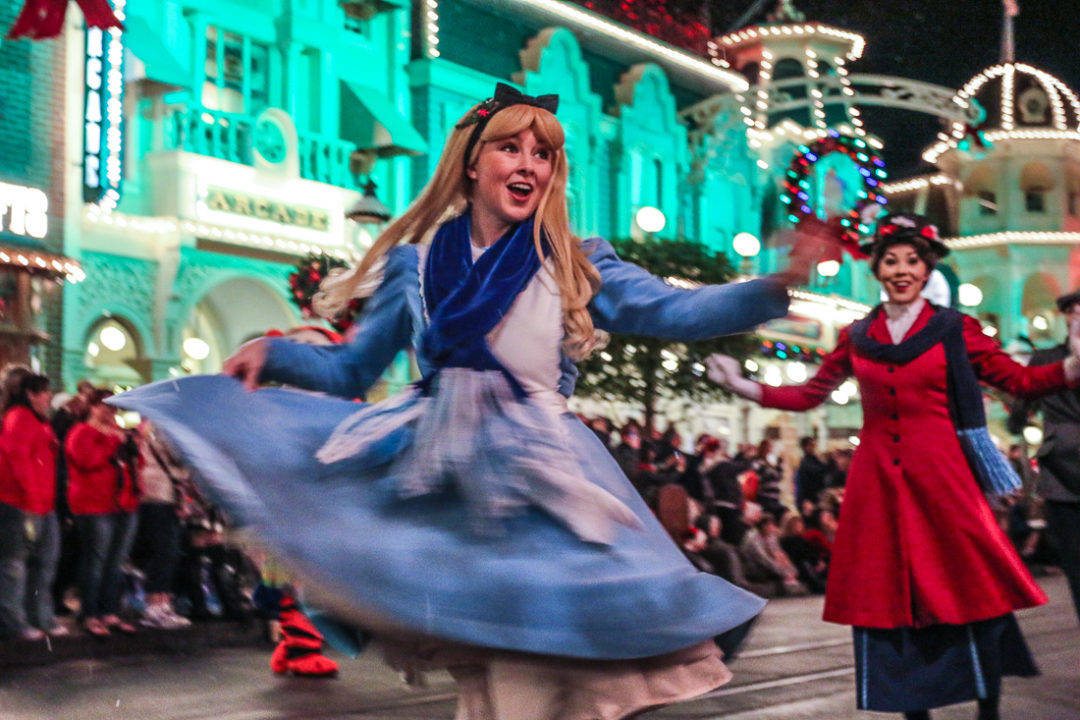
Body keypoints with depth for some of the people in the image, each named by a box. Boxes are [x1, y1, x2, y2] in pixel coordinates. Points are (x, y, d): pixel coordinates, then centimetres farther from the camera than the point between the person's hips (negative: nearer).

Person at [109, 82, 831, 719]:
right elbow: (349, 369, 18)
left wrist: (777, 285, -18)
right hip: (445, 480, 1)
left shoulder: (575, 264, 7)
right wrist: (274, 353, 3)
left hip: (542, 481, -1)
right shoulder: (417, 261, 11)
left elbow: (674, 310, -5)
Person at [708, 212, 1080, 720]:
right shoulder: (857, 337, 11)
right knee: (888, 596, 4)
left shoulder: (954, 330, 4)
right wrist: (744, 387, 8)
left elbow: (1016, 379, 3)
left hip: (940, 476, -2)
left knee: (970, 592, -5)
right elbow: (810, 394, 17)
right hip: (876, 479, 3)